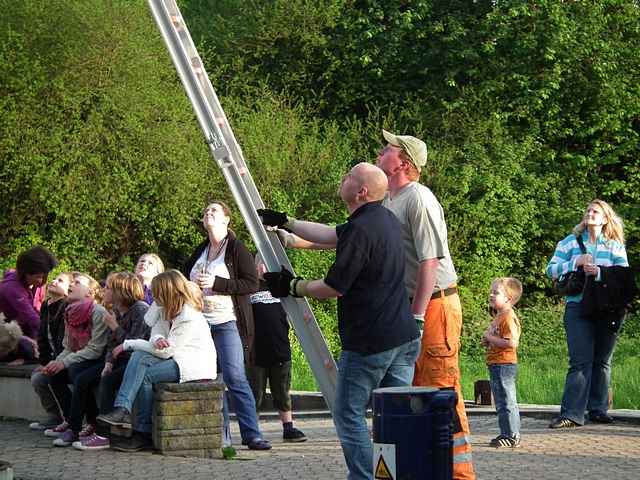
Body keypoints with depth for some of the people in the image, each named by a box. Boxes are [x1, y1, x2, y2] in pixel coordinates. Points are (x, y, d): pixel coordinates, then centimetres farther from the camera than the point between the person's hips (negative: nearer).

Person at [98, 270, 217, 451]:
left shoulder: (189, 317, -19)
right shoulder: (167, 310, 10)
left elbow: (165, 351, -19)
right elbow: (156, 335, 3)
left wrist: (128, 344, -14)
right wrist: (157, 340, -25)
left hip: (196, 365, -9)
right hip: (178, 359, 9)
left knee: (145, 375, -20)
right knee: (139, 357, -17)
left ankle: (144, 434, -9)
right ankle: (122, 409, -30)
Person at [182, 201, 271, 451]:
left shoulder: (237, 249, -2)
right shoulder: (199, 252, 17)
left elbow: (252, 283, -12)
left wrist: (216, 283, -17)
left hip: (227, 323, -6)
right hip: (200, 323, 6)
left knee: (235, 378, -13)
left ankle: (252, 435, -11)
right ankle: (221, 436, 5)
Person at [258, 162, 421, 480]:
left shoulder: (360, 229, -18)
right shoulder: (386, 219, 13)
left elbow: (334, 287, -13)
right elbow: (330, 235, 26)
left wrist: (292, 286, 3)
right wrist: (285, 223, 33)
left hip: (369, 342, -9)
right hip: (403, 337, 9)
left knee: (349, 415, 2)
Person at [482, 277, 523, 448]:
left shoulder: (508, 317, -16)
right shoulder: (498, 317, 17)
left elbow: (511, 343, -25)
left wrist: (490, 338, -17)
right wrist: (488, 342, 10)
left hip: (504, 364, -11)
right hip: (496, 365, 11)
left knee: (506, 401, -6)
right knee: (502, 402, 15)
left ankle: (512, 435, -2)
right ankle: (507, 434, 22)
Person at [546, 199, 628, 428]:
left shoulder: (615, 246, 11)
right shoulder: (570, 242, 12)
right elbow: (551, 269, 6)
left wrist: (599, 272, -18)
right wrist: (576, 263, -10)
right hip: (578, 306, -2)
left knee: (602, 361, 7)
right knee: (580, 362, -11)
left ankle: (598, 409, 16)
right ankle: (571, 414, -15)